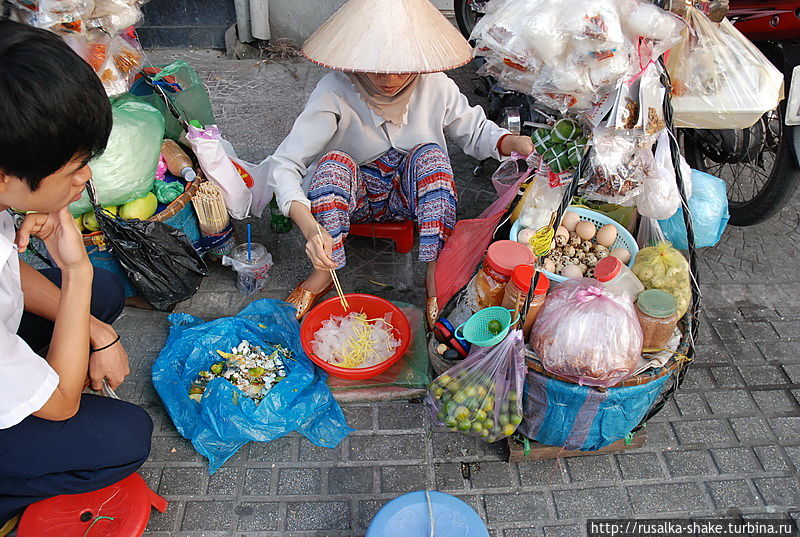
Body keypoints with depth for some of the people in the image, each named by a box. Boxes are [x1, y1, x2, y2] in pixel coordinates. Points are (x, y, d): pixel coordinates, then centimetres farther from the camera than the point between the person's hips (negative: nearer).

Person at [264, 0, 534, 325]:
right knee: (334, 162, -32)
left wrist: (512, 142, -23)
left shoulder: (434, 85, -15)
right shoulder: (336, 91, -24)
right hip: (354, 197, -2)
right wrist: (309, 227, -47)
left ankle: (436, 274, -26)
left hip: (410, 195, 2)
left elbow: (476, 132, 1)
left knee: (430, 153, -28)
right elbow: (283, 164, -30)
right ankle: (323, 274, -20)